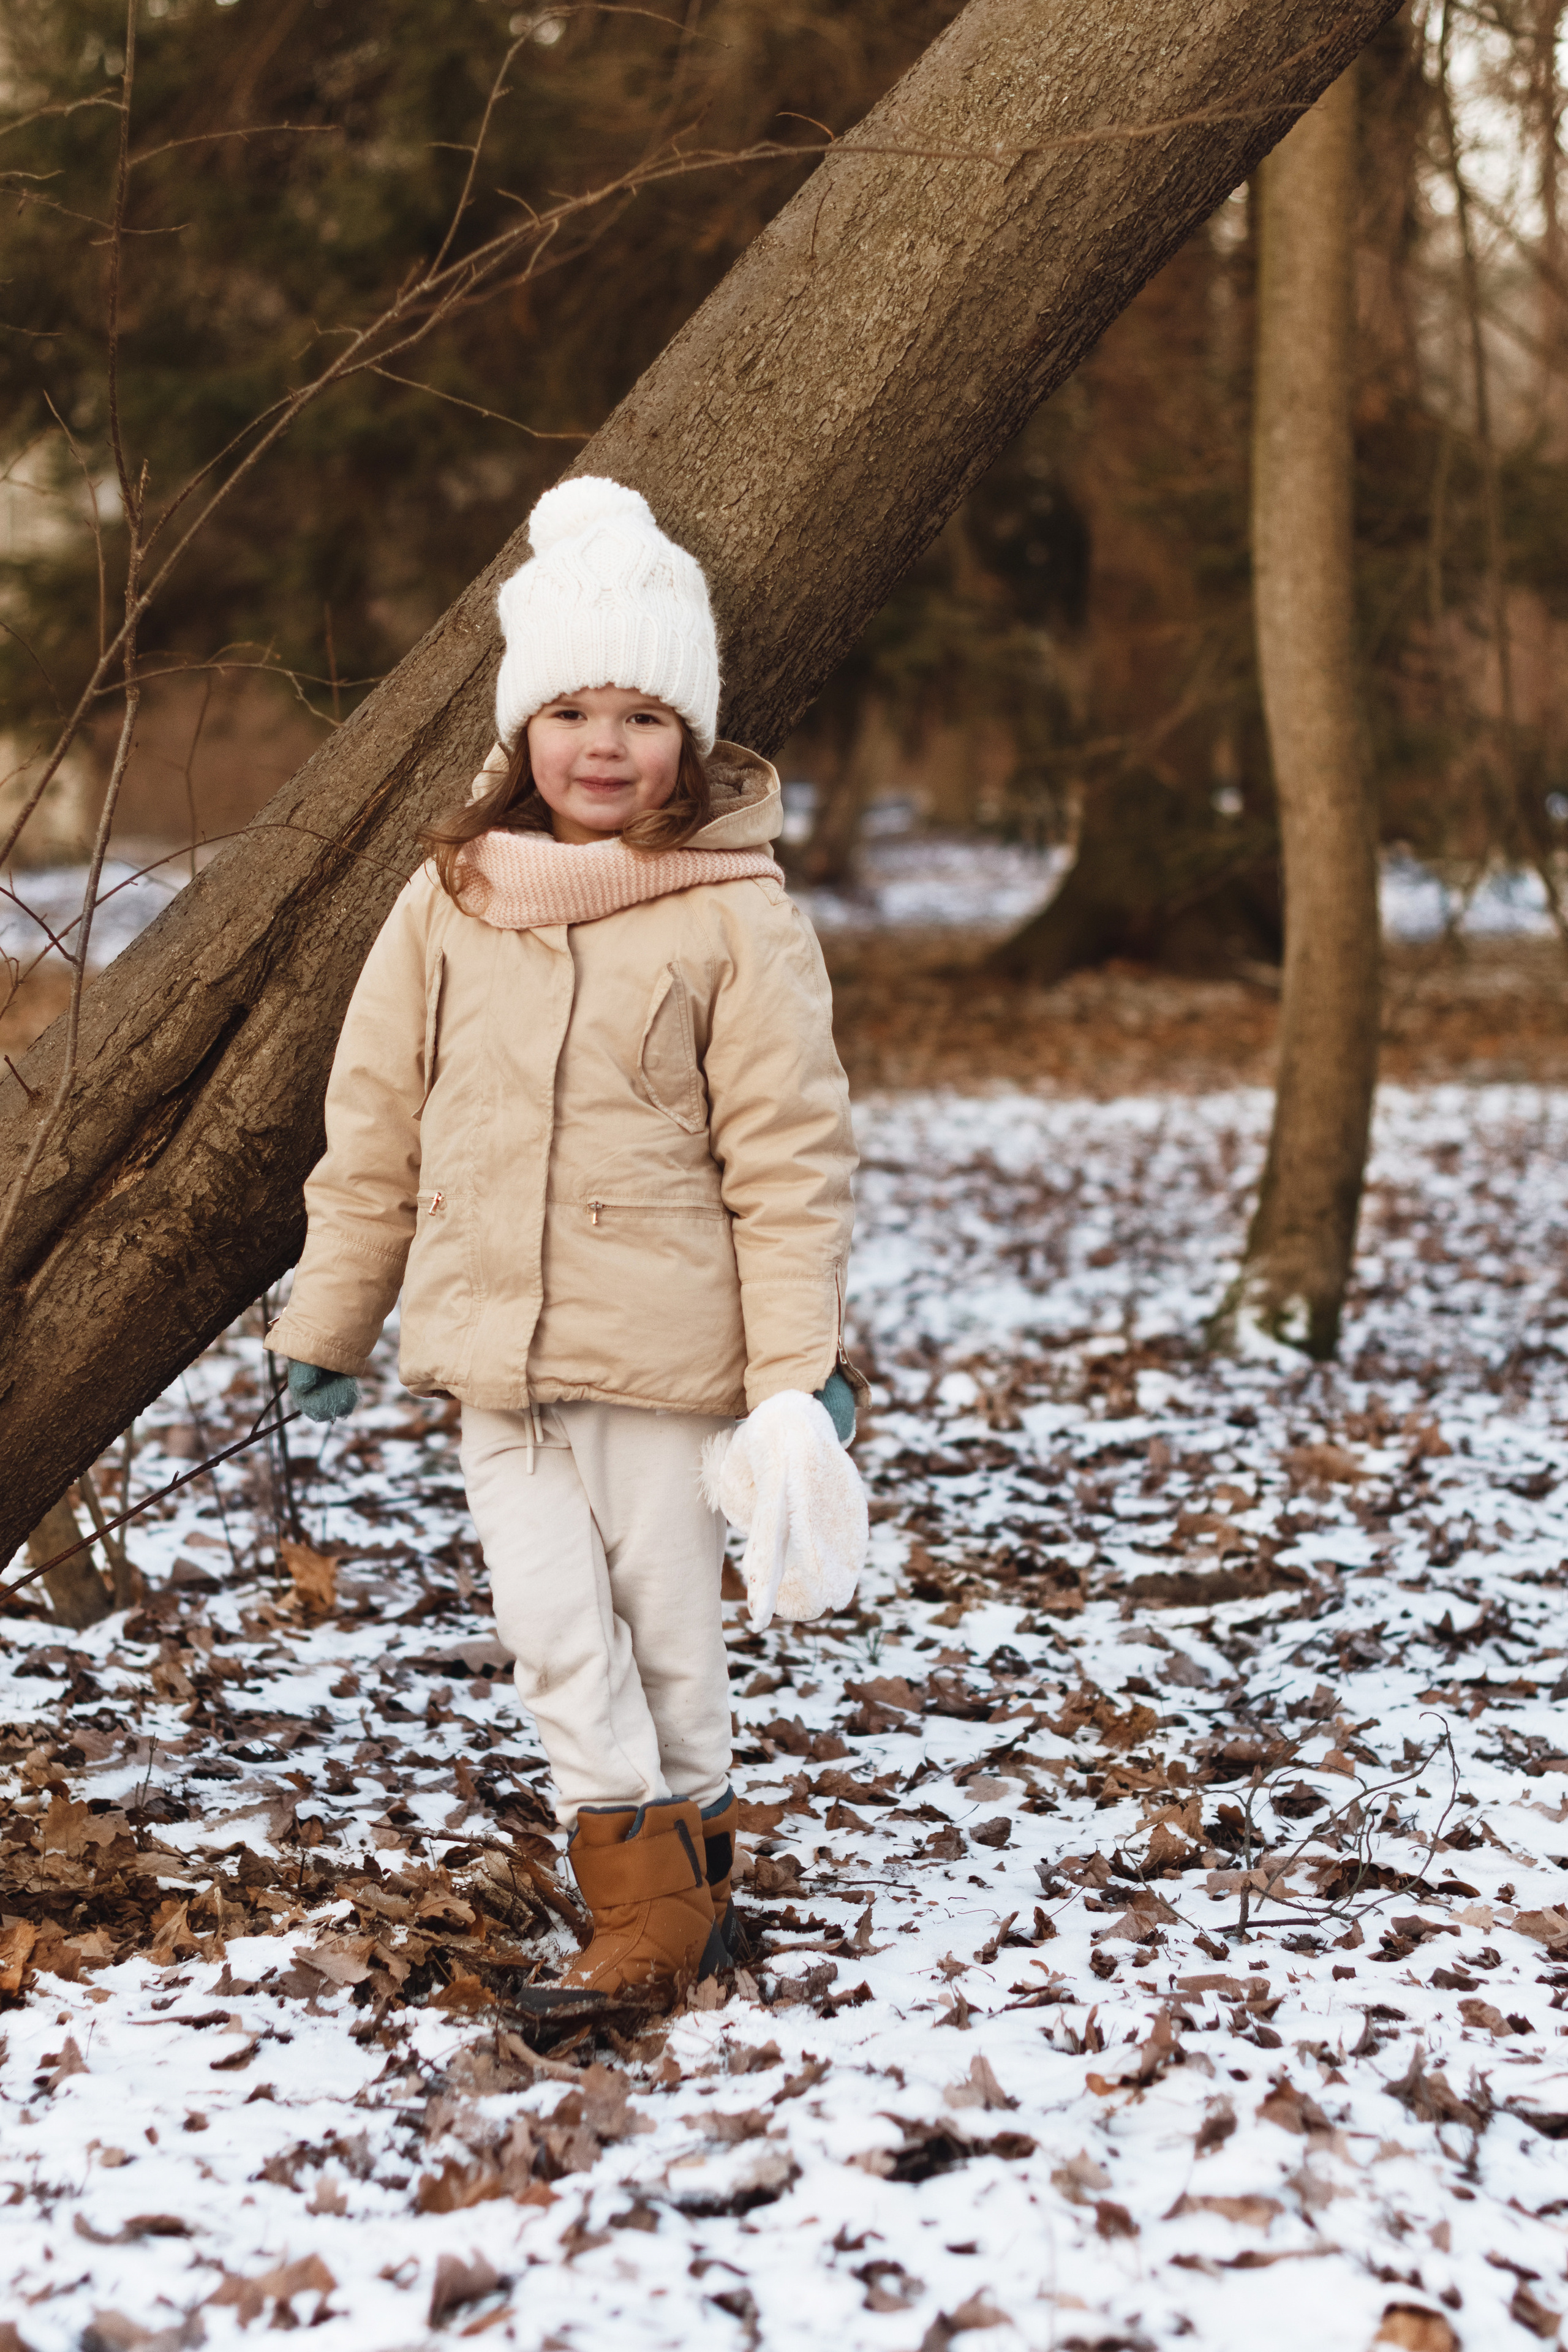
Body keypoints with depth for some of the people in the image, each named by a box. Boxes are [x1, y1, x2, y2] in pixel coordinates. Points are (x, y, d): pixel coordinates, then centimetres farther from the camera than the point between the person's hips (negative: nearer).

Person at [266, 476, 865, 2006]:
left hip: (665, 1353, -3)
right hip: (487, 1349, 3)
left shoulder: (736, 921, -7)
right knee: (553, 1625, 1)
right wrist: (323, 1330, 12)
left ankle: (688, 1853, 27)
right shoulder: (448, 903, 4)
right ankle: (648, 1894, 11)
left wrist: (803, 1373, -10)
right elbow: (373, 1130, 10)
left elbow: (788, 1160, -6)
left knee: (666, 1621, 8)